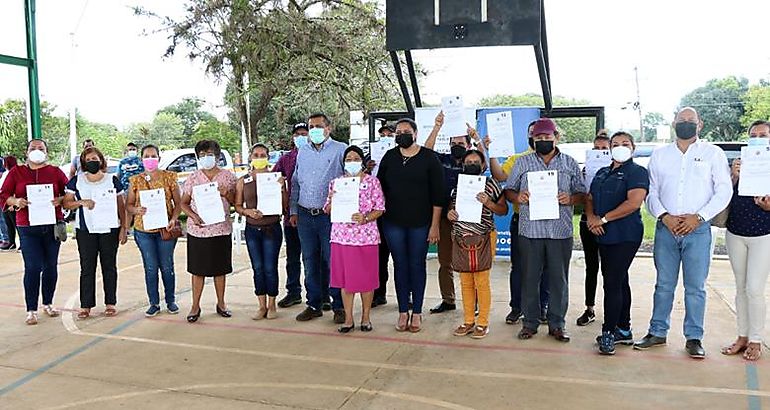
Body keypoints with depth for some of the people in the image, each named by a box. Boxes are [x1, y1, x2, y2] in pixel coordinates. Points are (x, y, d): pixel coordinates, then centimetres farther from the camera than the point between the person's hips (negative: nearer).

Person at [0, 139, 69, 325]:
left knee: (51, 266, 9)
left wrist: (60, 200, -13)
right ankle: (31, 310, 3)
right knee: (33, 267, -7)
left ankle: (48, 303, 25)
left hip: (52, 226, 2)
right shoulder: (16, 172, 6)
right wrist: (16, 201, -15)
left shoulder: (55, 172, 7)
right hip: (28, 227, -1)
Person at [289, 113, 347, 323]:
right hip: (305, 216, 5)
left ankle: (339, 306, 9)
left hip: (330, 215, -5)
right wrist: (293, 210, 14)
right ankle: (314, 304, 20)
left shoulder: (340, 150, -1)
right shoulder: (302, 152, 15)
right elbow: (296, 182, 19)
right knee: (310, 261, 10)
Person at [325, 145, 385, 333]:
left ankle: (366, 317, 20)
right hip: (341, 236, 2)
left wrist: (365, 217, -18)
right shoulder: (336, 183, 10)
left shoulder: (372, 182, 2)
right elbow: (328, 210, 13)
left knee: (366, 278, 4)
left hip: (366, 236, -2)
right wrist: (332, 200, -9)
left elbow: (380, 209, -1)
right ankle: (348, 319, 18)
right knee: (345, 278, 6)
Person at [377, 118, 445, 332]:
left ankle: (417, 312, 16)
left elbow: (438, 194, -4)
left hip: (420, 223, -2)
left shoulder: (429, 158, -3)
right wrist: (379, 213, 5)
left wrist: (435, 225, -8)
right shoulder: (389, 157, 6)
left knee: (417, 265, 5)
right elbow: (380, 187, 11)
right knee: (400, 265, 7)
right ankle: (403, 312, 17)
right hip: (393, 222, 3)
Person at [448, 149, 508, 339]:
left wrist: (488, 203, -15)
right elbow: (452, 206, 22)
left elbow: (504, 210, 3)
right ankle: (468, 322, 21)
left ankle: (483, 323, 11)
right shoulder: (457, 185, 11)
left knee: (481, 282, -2)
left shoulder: (490, 184, -1)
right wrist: (449, 214, 0)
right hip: (460, 239, 4)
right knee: (466, 282, 10)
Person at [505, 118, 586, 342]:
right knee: (529, 278, 5)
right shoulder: (522, 163, 10)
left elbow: (582, 193, 11)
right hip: (530, 230, 0)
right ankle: (530, 322, 17)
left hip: (560, 231, 0)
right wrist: (517, 197, -11)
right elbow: (508, 190, 10)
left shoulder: (570, 163, 10)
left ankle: (557, 324, 17)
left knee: (559, 279, 5)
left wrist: (571, 199, -10)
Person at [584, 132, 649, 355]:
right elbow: (590, 199, 16)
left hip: (625, 236, -8)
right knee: (619, 282, 14)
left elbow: (634, 203, -19)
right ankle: (624, 330, 23)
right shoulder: (602, 173, 17)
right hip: (604, 236, 8)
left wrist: (603, 219, -15)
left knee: (612, 283, -10)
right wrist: (591, 217, -6)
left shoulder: (637, 172, -6)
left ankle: (609, 332, -2)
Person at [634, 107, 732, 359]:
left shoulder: (713, 153, 6)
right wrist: (664, 216, -8)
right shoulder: (659, 155, 12)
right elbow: (651, 191, 7)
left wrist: (698, 217, -11)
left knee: (695, 286, 2)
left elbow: (724, 191, 0)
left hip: (698, 229, -2)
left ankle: (694, 338, 12)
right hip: (666, 228, 2)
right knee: (664, 284, 8)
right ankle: (657, 333, 17)